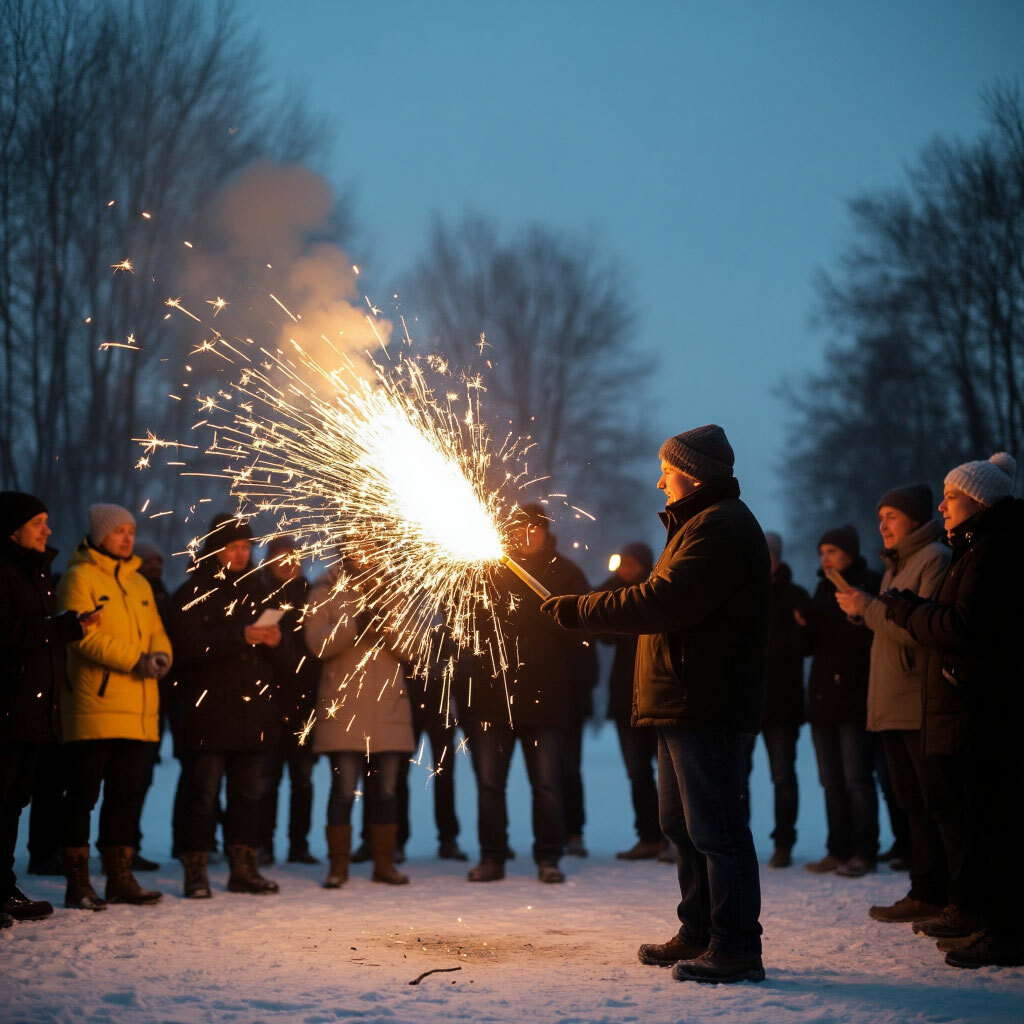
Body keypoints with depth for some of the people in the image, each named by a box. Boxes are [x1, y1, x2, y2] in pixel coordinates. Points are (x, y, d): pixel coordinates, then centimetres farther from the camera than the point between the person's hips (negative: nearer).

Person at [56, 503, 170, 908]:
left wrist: (161, 654, -7)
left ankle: (120, 879, 17)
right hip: (93, 708, -7)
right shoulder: (80, 578, -3)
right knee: (83, 794, -2)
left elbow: (156, 630, 17)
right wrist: (134, 659, -19)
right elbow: (83, 635, -14)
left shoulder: (139, 583, 19)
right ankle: (78, 883, 3)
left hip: (137, 711, 7)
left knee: (126, 795, 10)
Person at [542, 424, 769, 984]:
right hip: (684, 704, 12)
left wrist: (581, 610, -17)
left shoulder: (721, 528, -14)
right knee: (681, 823, 17)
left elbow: (665, 602, -23)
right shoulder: (698, 524, 23)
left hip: (704, 706, -12)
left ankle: (736, 946, -6)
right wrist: (586, 608, 13)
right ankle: (698, 934, 26)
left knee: (713, 826, -9)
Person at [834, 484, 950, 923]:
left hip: (922, 704, -10)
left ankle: (932, 895, -5)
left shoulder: (935, 559, -8)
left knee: (932, 803, -7)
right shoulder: (897, 563, 22)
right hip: (894, 705, 10)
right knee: (913, 802, 9)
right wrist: (862, 609, 5)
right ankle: (926, 893, 13)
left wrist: (868, 608, -13)